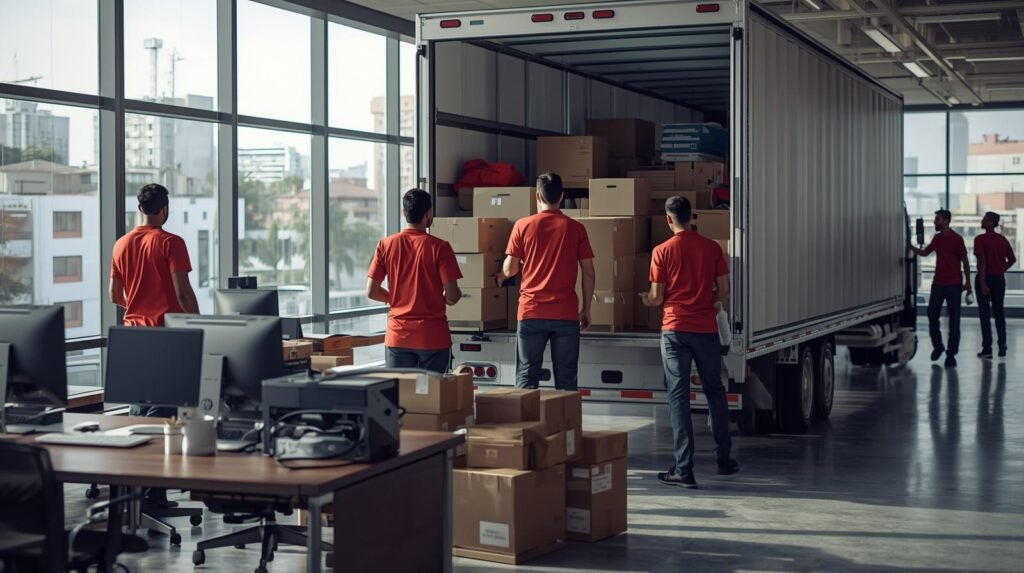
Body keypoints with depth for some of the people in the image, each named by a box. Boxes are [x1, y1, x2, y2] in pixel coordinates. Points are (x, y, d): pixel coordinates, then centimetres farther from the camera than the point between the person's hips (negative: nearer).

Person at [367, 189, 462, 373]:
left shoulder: (386, 244, 0)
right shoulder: (439, 247, -8)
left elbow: (371, 292, 1)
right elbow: (452, 296, -11)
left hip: (397, 336, 2)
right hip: (433, 337, -2)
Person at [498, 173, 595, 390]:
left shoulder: (523, 225, 1)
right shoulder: (576, 228, 2)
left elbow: (510, 269, 3)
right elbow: (588, 273, 2)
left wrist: (500, 277, 26)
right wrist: (586, 309, 11)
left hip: (531, 312, 0)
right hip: (566, 314, 0)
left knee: (526, 377, 5)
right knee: (566, 380, 5)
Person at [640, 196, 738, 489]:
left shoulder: (662, 251, -5)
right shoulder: (712, 248, 1)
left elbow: (657, 298, -3)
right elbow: (724, 291, 3)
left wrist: (646, 300, 19)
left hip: (675, 330, -2)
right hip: (706, 329, 2)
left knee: (679, 395, 0)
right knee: (715, 391, 16)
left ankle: (684, 469, -3)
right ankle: (724, 459, 23)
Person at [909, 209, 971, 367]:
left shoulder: (956, 239, -8)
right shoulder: (937, 238, 11)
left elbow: (964, 260, -6)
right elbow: (924, 252, 25)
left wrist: (967, 281, -8)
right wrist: (910, 247, 11)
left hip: (954, 284, -6)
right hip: (938, 283, 6)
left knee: (954, 319, -1)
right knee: (932, 314, 2)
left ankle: (951, 353, 1)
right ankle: (937, 346, 21)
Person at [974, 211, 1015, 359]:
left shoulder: (980, 239, -12)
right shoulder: (1002, 239, 7)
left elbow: (982, 262, -19)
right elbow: (1012, 259, 11)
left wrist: (982, 283, -21)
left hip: (986, 278, -5)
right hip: (999, 279, 5)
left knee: (985, 314, -1)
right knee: (999, 312, 15)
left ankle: (987, 349, -4)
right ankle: (1002, 347, 15)